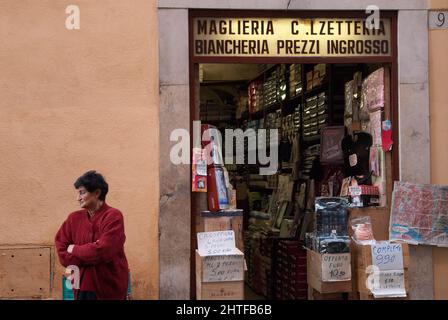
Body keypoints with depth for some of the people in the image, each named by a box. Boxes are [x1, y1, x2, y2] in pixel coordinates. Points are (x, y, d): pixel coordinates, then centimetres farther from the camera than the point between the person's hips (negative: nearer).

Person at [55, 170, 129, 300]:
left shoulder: (113, 216, -10)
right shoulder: (74, 218, 5)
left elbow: (103, 251, -19)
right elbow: (63, 254, 1)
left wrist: (75, 250, -5)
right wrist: (93, 256, -12)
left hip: (110, 288, -4)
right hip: (83, 287, 4)